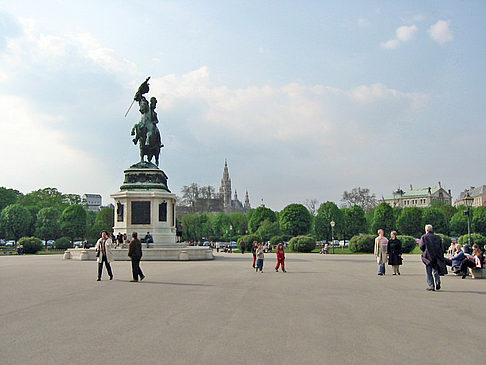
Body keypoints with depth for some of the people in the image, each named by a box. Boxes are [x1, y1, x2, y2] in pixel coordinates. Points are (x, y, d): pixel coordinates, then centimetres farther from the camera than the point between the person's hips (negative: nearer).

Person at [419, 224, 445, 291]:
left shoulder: (424, 237, -4)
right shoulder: (438, 237, 8)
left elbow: (422, 247, -10)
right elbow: (441, 248, 6)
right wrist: (442, 257, 8)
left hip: (428, 257, -3)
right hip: (437, 257, 3)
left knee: (429, 273, 3)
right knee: (435, 271, 16)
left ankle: (431, 286, -1)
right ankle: (437, 281, -6)